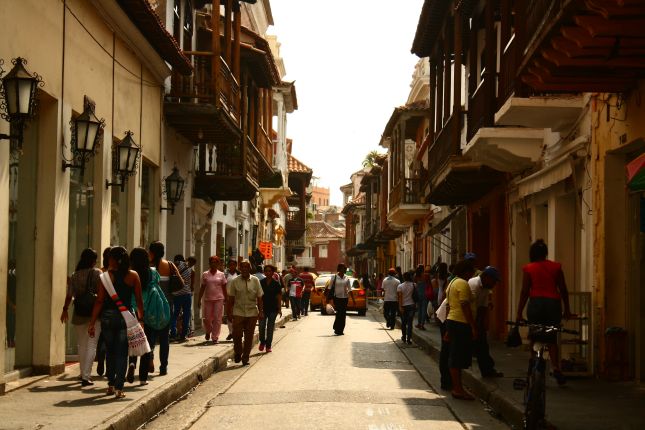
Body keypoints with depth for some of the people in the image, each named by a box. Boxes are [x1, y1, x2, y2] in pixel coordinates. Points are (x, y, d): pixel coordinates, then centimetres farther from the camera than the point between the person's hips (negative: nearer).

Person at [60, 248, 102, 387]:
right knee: (91, 345, -1)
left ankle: (83, 374, 25)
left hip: (79, 313, 4)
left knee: (81, 344, 17)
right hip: (94, 312, -3)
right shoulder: (97, 273, -5)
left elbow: (69, 295, 6)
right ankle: (86, 376, -9)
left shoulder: (74, 275, 4)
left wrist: (65, 310, 19)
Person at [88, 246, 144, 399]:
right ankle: (119, 388, -3)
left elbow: (99, 300, -5)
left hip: (108, 316, 0)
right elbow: (139, 300, 0)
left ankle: (111, 385, 23)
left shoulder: (107, 275, -4)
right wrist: (141, 317, 11)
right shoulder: (133, 275, 0)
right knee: (122, 353, 4)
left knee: (110, 352, 16)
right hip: (126, 316, 0)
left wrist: (92, 323, -2)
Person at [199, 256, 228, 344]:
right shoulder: (205, 274, 5)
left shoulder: (221, 275, 5)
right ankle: (208, 332, 30)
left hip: (219, 299, -1)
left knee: (217, 319, -3)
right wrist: (199, 299, 5)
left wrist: (225, 299, 4)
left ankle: (215, 337, 4)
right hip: (207, 299, 1)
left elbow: (224, 288, 8)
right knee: (206, 318, 1)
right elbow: (202, 288, 9)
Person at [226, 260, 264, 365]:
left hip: (252, 313, 1)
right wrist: (229, 312, 2)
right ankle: (238, 354, 16)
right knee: (237, 334, -8)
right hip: (238, 312, -1)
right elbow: (231, 298, 6)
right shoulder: (235, 281, 2)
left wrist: (261, 312, 0)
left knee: (249, 336, 3)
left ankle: (245, 358, 14)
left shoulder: (255, 281, 3)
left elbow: (259, 298, 5)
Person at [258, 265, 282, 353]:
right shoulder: (261, 283, 3)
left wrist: (279, 309, -1)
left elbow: (279, 297, 2)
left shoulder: (276, 284, 1)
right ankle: (262, 342, 17)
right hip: (263, 308, 1)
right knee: (262, 326, -6)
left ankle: (268, 345, 12)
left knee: (270, 327, 3)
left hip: (273, 309, 0)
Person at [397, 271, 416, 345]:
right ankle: (409, 339, -5)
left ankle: (404, 337, 24)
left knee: (403, 323, 16)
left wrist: (400, 306, -14)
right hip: (411, 305, 0)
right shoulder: (414, 285, -4)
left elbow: (400, 297, -13)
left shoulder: (400, 286, -7)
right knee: (410, 323, 0)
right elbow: (415, 294, 1)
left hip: (403, 306, 0)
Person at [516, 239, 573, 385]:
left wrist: (519, 313, 4)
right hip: (553, 303, 2)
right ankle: (556, 367, -10)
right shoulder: (556, 267, 5)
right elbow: (563, 290, 7)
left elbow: (524, 292, -2)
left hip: (535, 304, -2)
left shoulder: (528, 269, 0)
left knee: (535, 338, 9)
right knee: (551, 338, 10)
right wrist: (567, 309, 16)